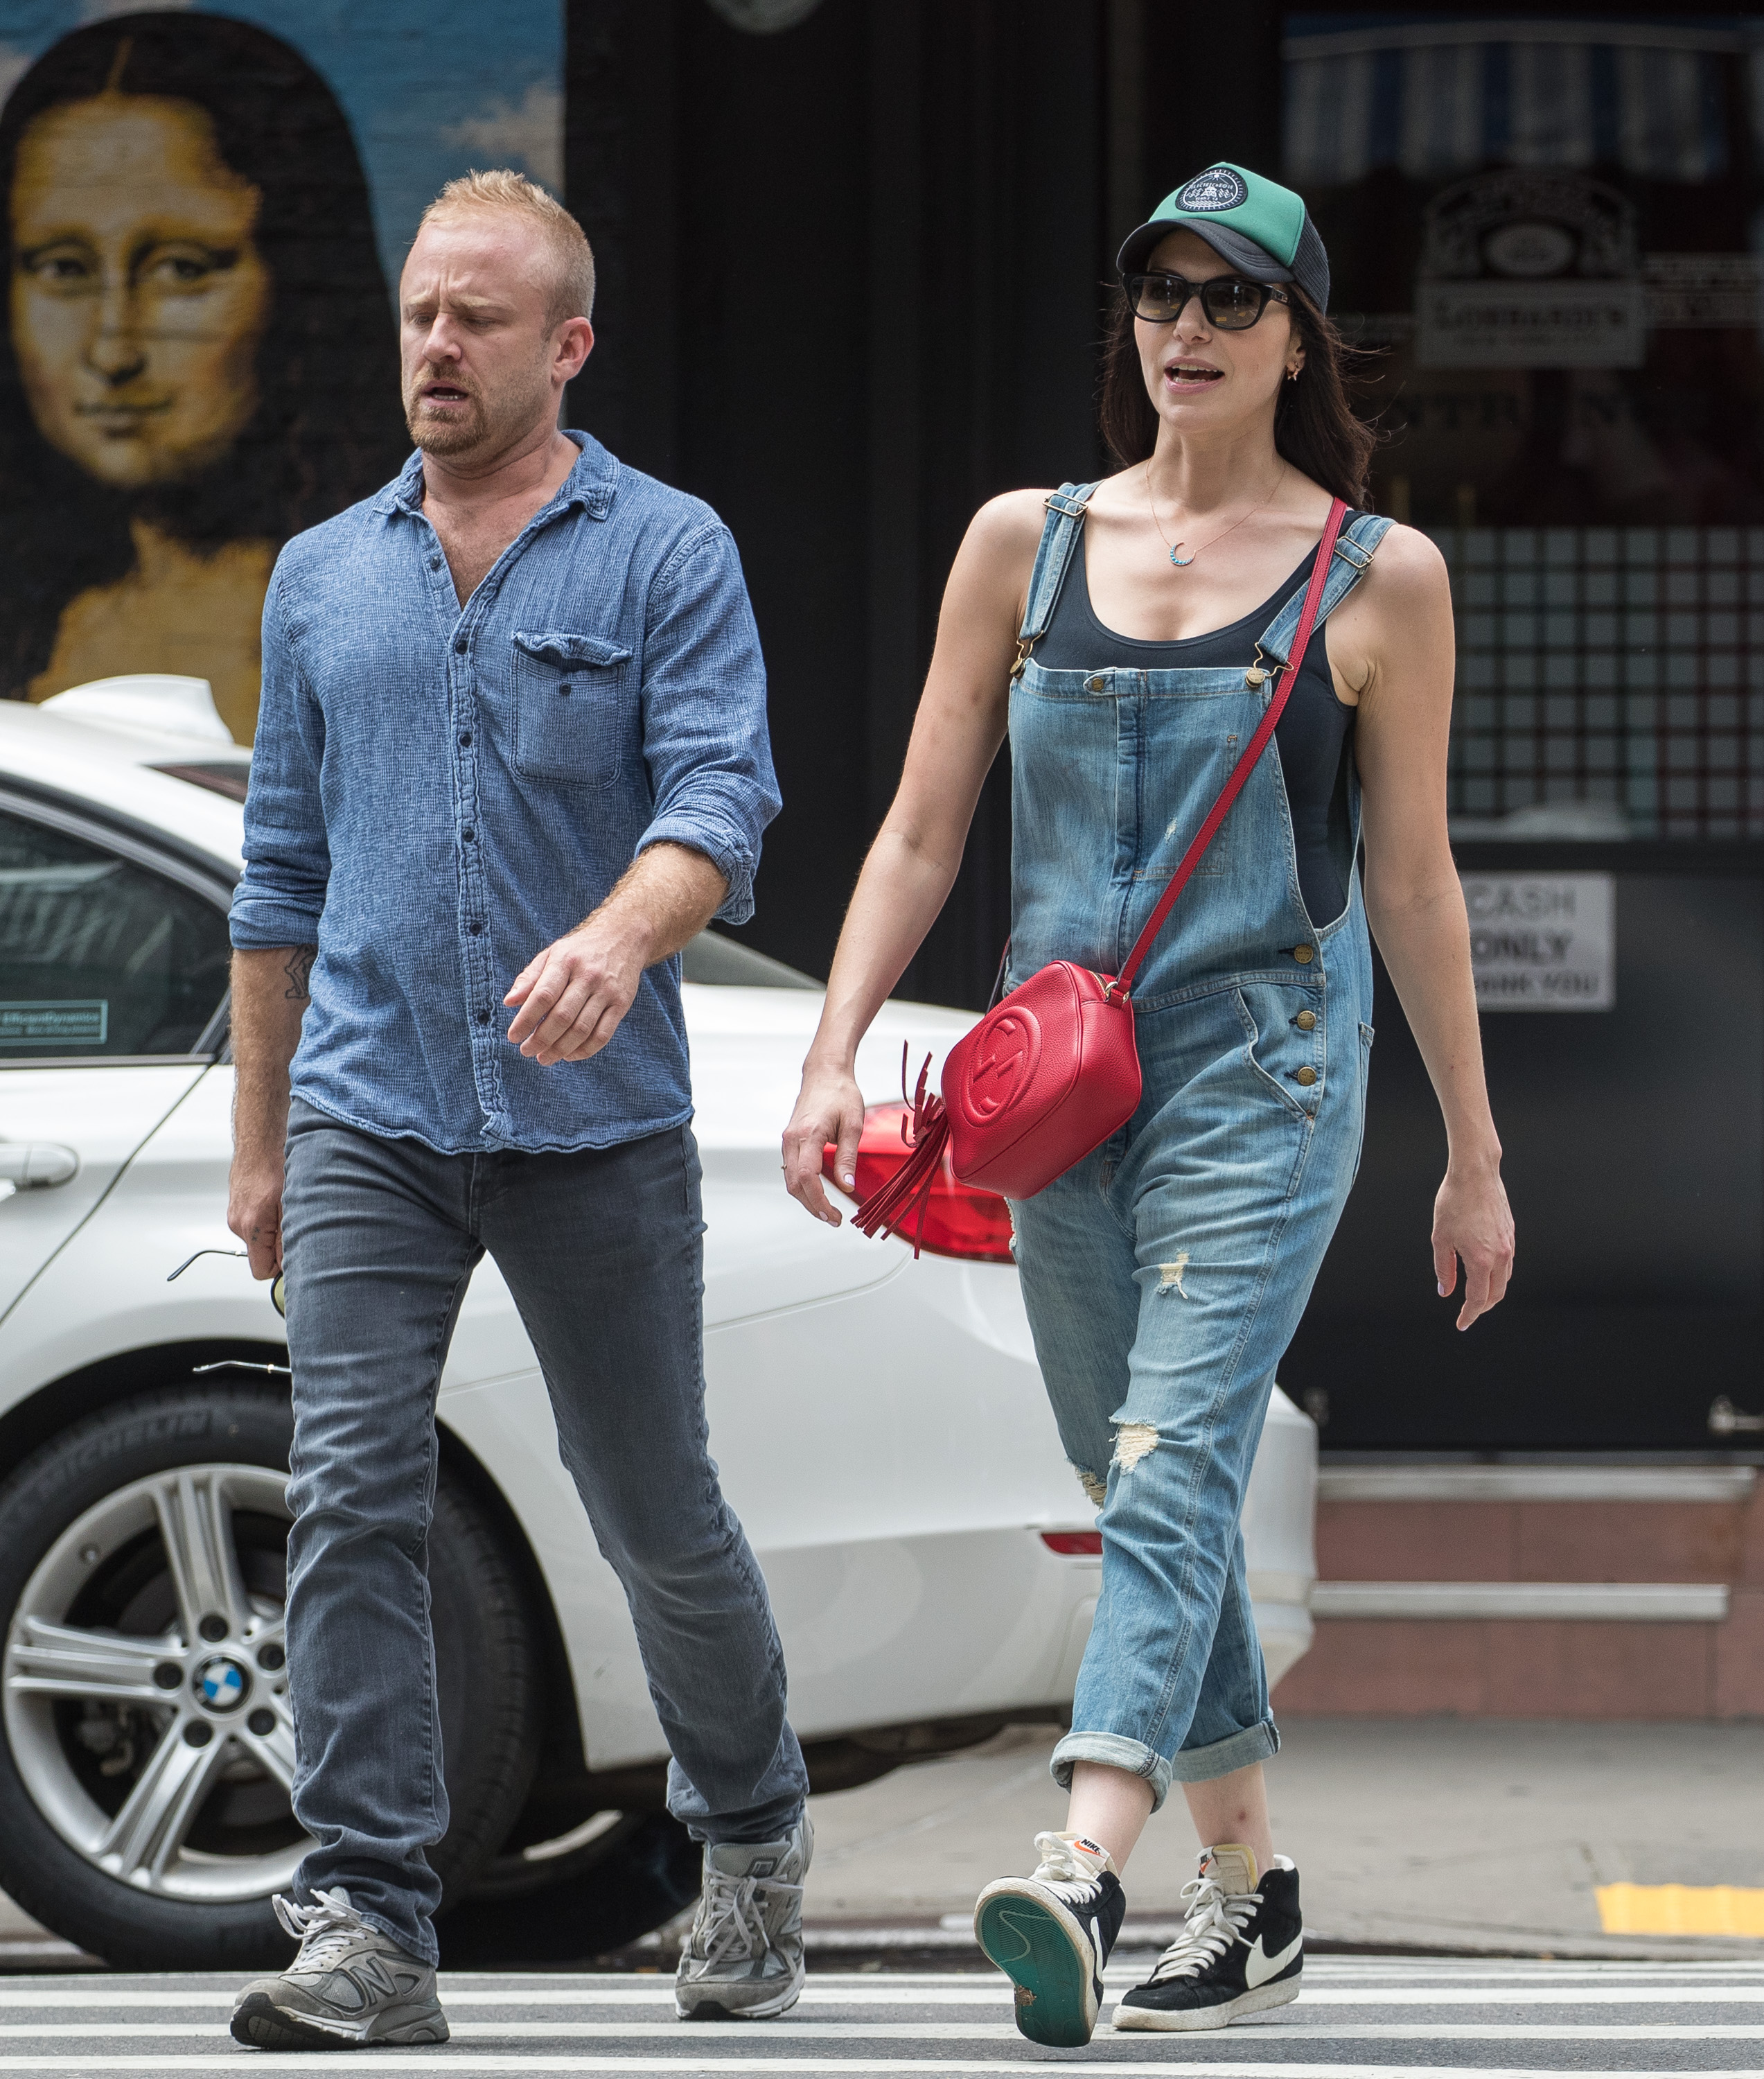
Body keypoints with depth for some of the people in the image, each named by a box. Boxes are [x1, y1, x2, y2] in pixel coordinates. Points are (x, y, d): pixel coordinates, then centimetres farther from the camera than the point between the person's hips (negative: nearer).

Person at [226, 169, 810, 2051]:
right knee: (351, 1497, -12)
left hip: (596, 1121, -2)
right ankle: (365, 1928, -13)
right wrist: (256, 1137, 16)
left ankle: (751, 1841, 33)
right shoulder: (323, 576, 12)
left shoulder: (668, 556, 0)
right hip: (370, 1119, 2)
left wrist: (618, 938, -35)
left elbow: (719, 799, -13)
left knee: (657, 1516, 8)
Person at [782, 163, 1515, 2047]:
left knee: (1177, 1462, -19)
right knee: (1135, 1487, 10)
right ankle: (1249, 1893, 21)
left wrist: (1472, 1153, 8)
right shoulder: (1024, 544, 10)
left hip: (1264, 1064, -4)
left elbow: (1410, 880, 6)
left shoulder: (1375, 578, 2)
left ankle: (1078, 1880, -34)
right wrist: (834, 1053, -1)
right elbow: (921, 832, 10)